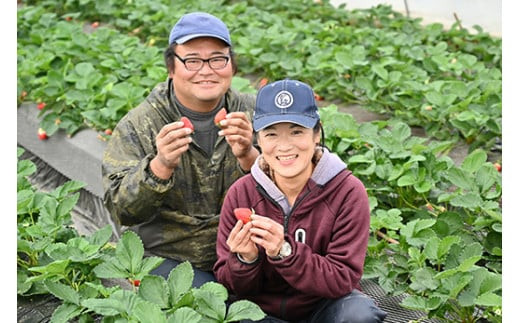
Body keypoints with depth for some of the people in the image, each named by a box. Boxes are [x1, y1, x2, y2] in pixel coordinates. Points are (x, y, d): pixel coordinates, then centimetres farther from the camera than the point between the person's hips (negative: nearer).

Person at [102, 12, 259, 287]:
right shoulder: (138, 125, -7)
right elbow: (122, 211, -14)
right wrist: (161, 166, -33)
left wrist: (247, 156, -30)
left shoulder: (252, 114, -1)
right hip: (169, 258, -3)